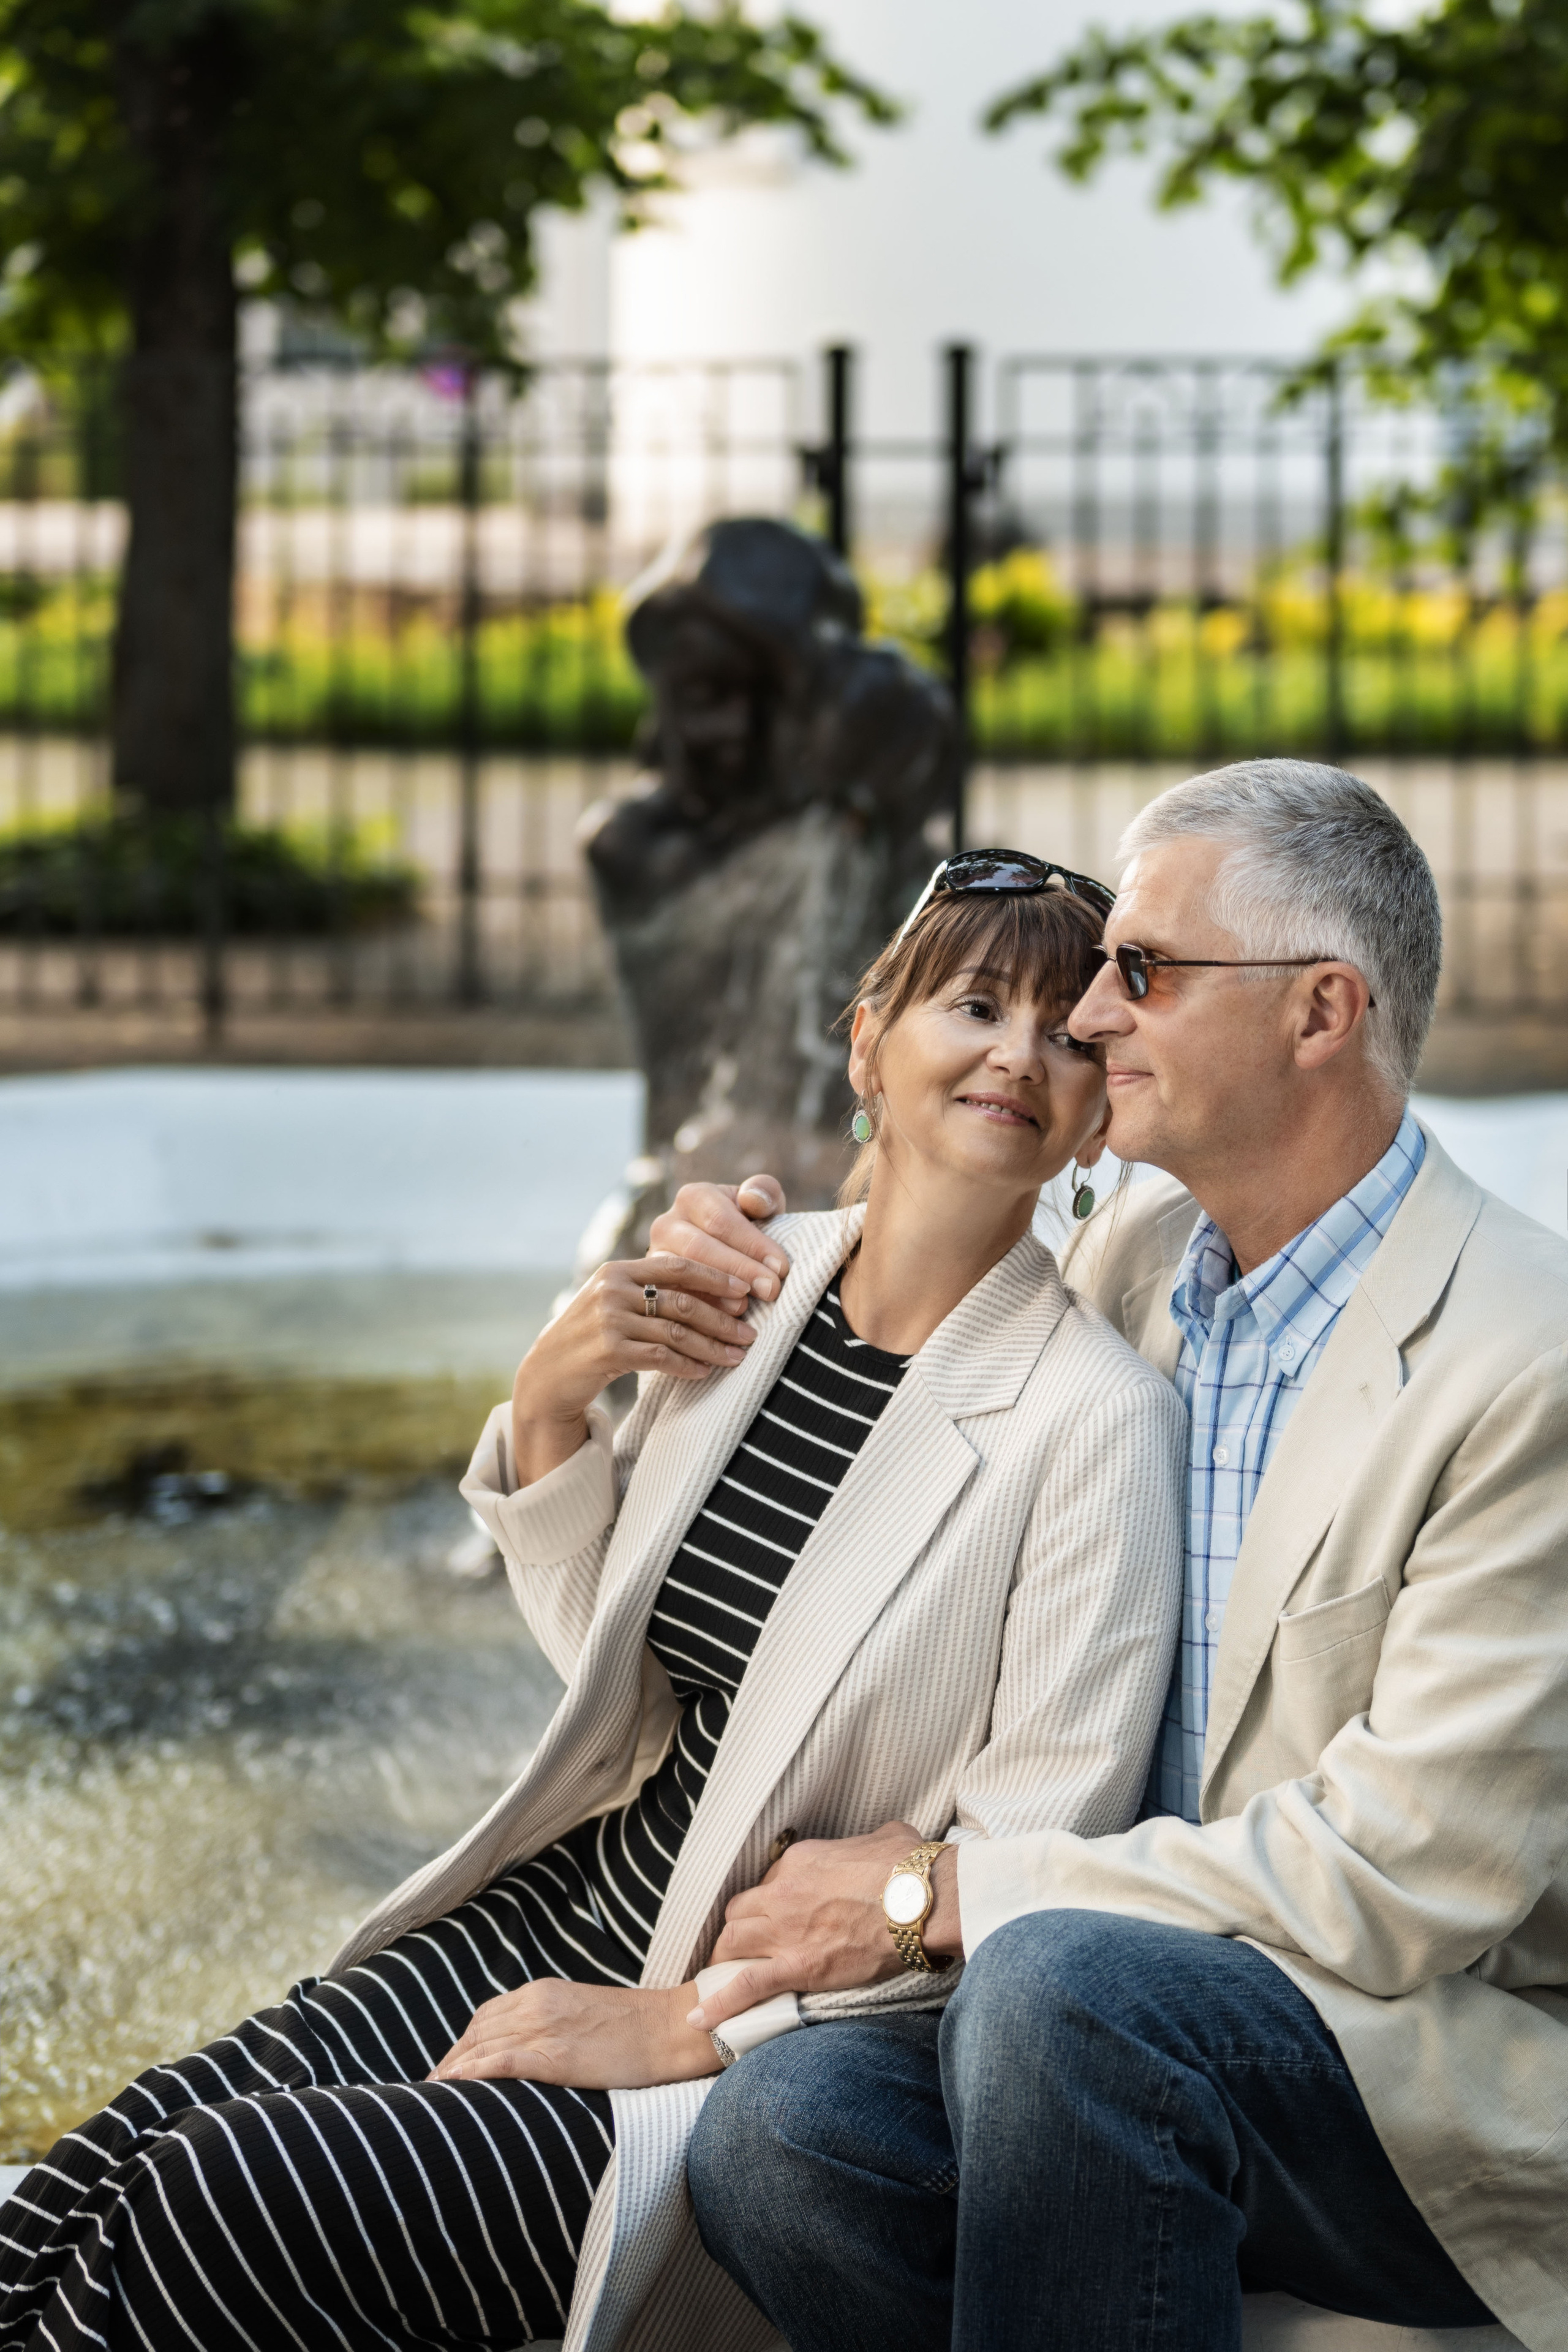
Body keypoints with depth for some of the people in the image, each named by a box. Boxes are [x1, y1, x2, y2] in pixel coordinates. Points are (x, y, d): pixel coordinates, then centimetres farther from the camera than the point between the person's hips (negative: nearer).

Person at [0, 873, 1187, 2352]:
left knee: (224, 2196, -21)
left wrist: (691, 2025, -15)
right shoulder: (751, 1285, 5)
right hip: (585, 1898, 6)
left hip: (795, 2032, -6)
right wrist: (548, 1408, 0)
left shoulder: (1096, 1416, -14)